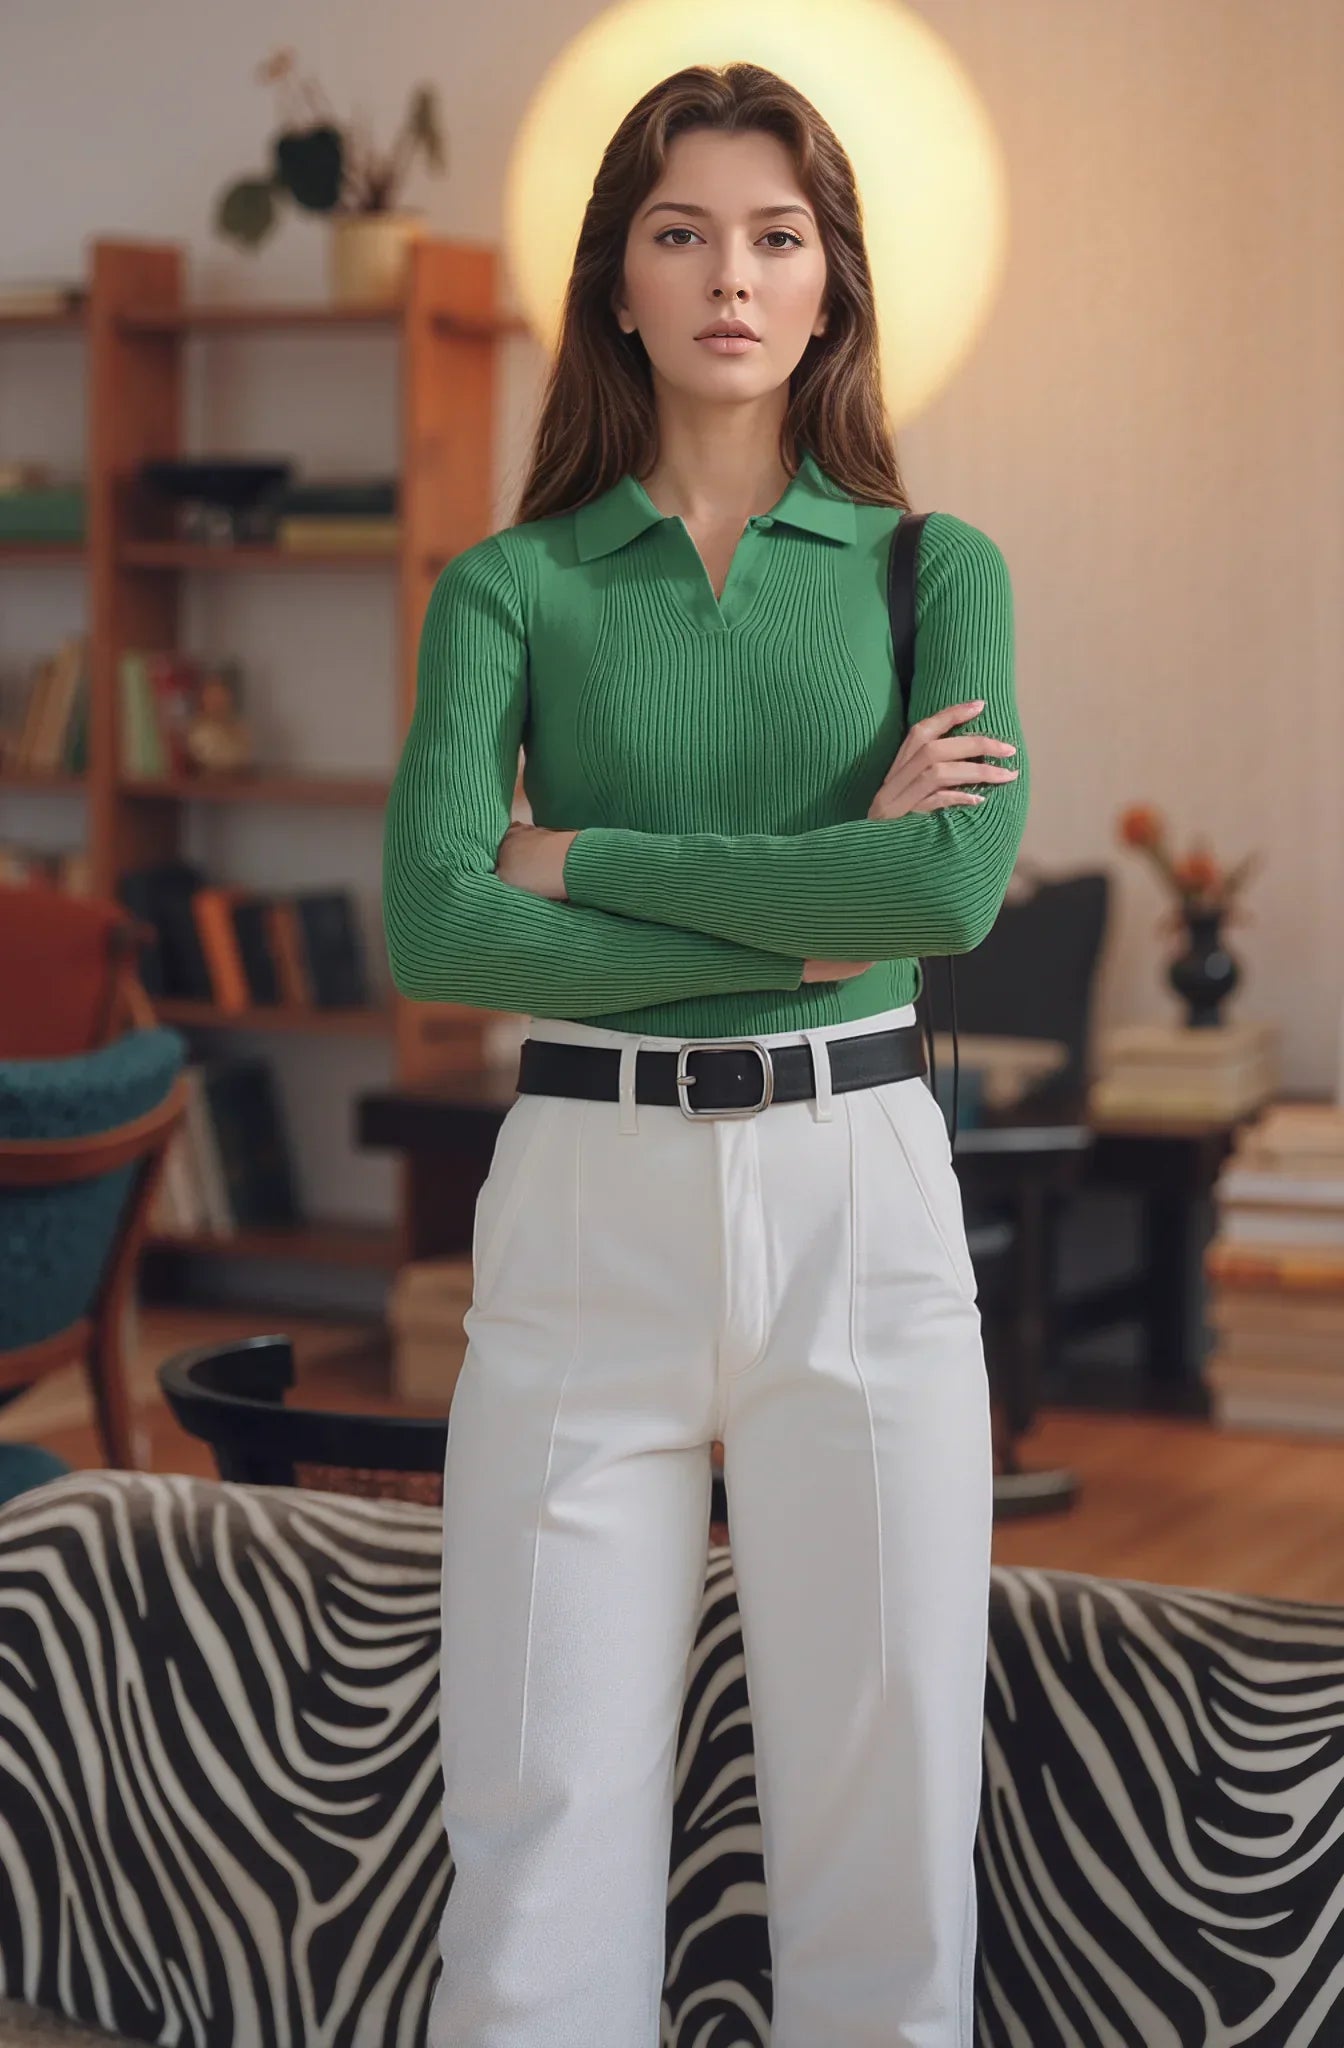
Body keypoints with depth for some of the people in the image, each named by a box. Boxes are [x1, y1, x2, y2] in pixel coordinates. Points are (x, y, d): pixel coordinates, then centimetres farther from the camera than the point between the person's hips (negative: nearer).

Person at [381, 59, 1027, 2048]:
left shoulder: (934, 567, 5)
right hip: (588, 1201, 0)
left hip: (859, 1193, 0)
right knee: (546, 1823, 2)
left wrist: (590, 859, -10)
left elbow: (965, 878, -12)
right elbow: (434, 925, -9)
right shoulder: (510, 589, 5)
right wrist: (814, 912, -12)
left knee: (882, 1821, 4)